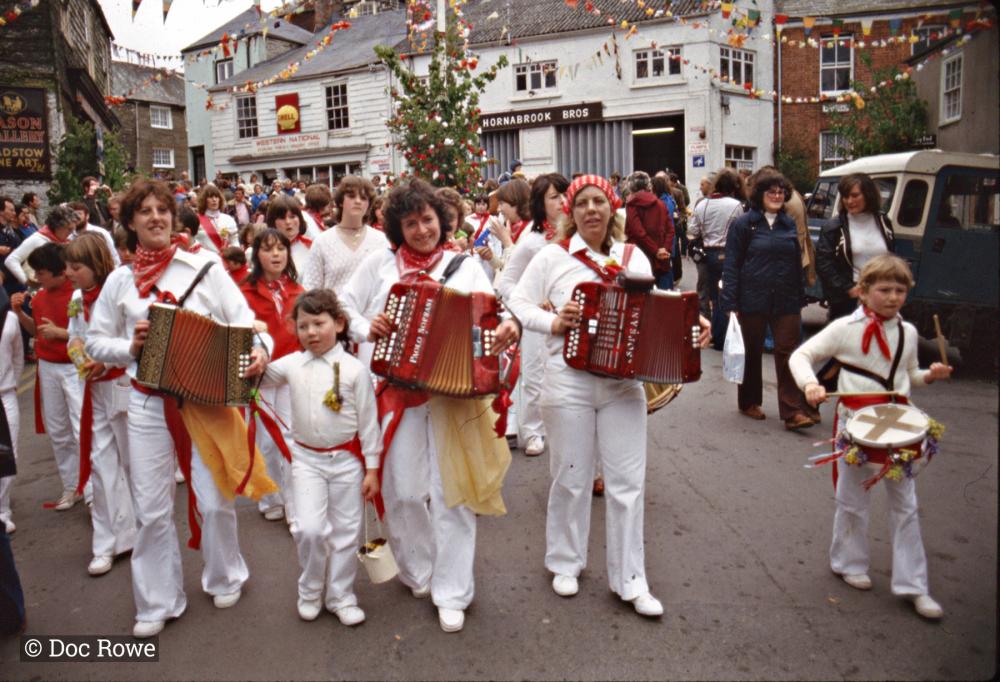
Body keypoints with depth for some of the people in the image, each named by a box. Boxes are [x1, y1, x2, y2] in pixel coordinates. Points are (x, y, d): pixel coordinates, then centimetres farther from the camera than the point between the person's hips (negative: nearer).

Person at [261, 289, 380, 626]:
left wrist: (372, 468, -5)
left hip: (347, 459, -1)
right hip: (306, 459, 2)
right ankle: (310, 591, 20)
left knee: (345, 532, 8)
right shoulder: (291, 365, -2)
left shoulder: (354, 369, -9)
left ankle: (341, 596, 27)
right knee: (309, 529, -7)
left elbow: (369, 421, -6)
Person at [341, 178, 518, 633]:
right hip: (396, 390, 1)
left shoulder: (464, 266, 5)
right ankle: (417, 572, 31)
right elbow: (343, 307, 10)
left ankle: (452, 593, 15)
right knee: (402, 490, 6)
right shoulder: (380, 263, 5)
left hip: (454, 391, 0)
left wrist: (509, 328, -25)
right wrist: (366, 328, -9)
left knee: (451, 491, 1)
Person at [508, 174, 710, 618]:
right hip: (569, 384, -2)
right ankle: (565, 563, 31)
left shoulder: (634, 258, 8)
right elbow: (518, 304, 0)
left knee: (628, 482, 5)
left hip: (624, 384, 3)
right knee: (571, 479, 9)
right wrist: (553, 322, -15)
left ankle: (630, 580, 19)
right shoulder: (552, 257, 0)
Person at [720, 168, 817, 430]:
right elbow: (731, 265, -6)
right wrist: (730, 304, -12)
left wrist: (800, 299, 14)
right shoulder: (744, 224, -3)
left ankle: (793, 411, -3)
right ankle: (749, 402, 26)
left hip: (786, 302, 3)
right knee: (751, 353, 10)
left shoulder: (790, 225, 10)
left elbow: (797, 264, 17)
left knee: (788, 352, -3)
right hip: (752, 301, -3)